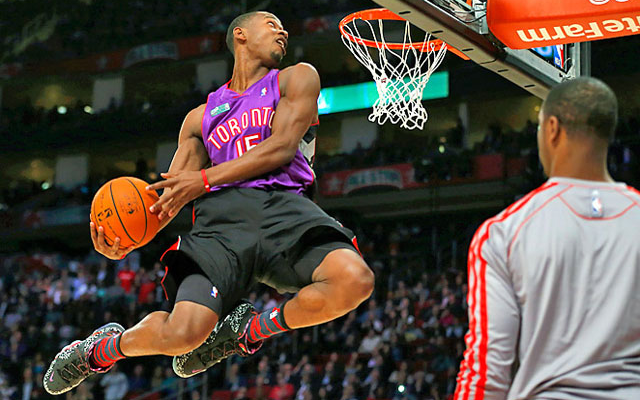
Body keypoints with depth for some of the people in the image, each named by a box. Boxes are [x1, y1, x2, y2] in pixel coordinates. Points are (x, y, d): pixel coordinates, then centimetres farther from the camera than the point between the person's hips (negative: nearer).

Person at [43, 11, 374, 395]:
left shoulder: (297, 79, 21)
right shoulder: (201, 117, 27)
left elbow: (281, 148, 4)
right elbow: (169, 194, 21)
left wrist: (202, 180, -4)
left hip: (284, 205, 0)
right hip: (222, 213, 0)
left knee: (355, 280, -33)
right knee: (183, 334, -24)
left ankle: (248, 329, -7)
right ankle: (102, 348, 11)